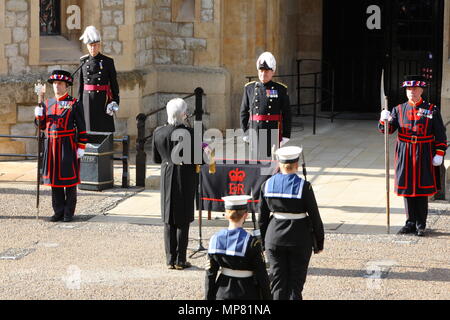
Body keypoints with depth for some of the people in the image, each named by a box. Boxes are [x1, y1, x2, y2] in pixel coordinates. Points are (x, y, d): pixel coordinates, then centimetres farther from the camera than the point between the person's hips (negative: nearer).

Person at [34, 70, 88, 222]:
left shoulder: (74, 104, -3)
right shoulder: (48, 103, 11)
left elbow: (81, 128, -4)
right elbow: (42, 126, 15)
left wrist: (81, 147, -8)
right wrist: (39, 115, -5)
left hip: (68, 146, -5)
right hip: (51, 145, 5)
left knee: (70, 179, 0)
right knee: (54, 179, 7)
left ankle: (69, 213, 6)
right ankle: (59, 211, 15)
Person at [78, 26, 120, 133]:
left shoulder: (108, 62, 1)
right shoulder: (84, 62, 7)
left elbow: (114, 83, 3)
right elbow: (81, 84, 10)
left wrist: (115, 101, -5)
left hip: (103, 100, -2)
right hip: (88, 99, 2)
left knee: (105, 129, -3)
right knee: (89, 129, 1)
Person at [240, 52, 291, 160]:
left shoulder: (281, 89, 1)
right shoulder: (250, 88, 7)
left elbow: (286, 114, 1)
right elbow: (244, 112, 11)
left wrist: (285, 136, -2)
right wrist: (245, 133, 6)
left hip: (273, 134, -2)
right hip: (254, 134, 2)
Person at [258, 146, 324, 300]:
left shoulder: (267, 185, -1)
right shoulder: (304, 186, -11)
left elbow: (262, 218, 5)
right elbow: (315, 216, -6)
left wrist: (263, 242, 14)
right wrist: (319, 243, 4)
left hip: (274, 237, 3)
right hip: (299, 239, -3)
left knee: (278, 283, 9)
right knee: (295, 283, 6)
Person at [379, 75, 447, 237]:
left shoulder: (432, 110, -1)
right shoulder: (399, 109, 6)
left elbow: (441, 134, 1)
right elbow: (388, 129, -2)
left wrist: (439, 154, -7)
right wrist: (384, 120, -23)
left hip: (423, 156, -2)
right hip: (405, 155, 3)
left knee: (422, 190, 0)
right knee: (407, 189, 7)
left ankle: (421, 225, 9)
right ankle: (411, 223, 17)